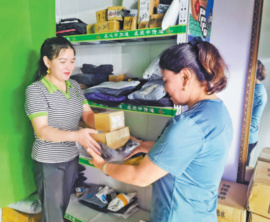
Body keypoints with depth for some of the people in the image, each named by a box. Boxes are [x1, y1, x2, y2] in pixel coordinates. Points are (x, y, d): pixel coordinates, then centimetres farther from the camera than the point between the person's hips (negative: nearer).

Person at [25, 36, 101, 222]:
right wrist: (76, 135, -39)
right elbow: (42, 130, -24)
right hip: (49, 161, -5)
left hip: (72, 157, 5)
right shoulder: (36, 90, -16)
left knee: (64, 206, 22)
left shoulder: (74, 86, 2)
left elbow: (88, 114, -3)